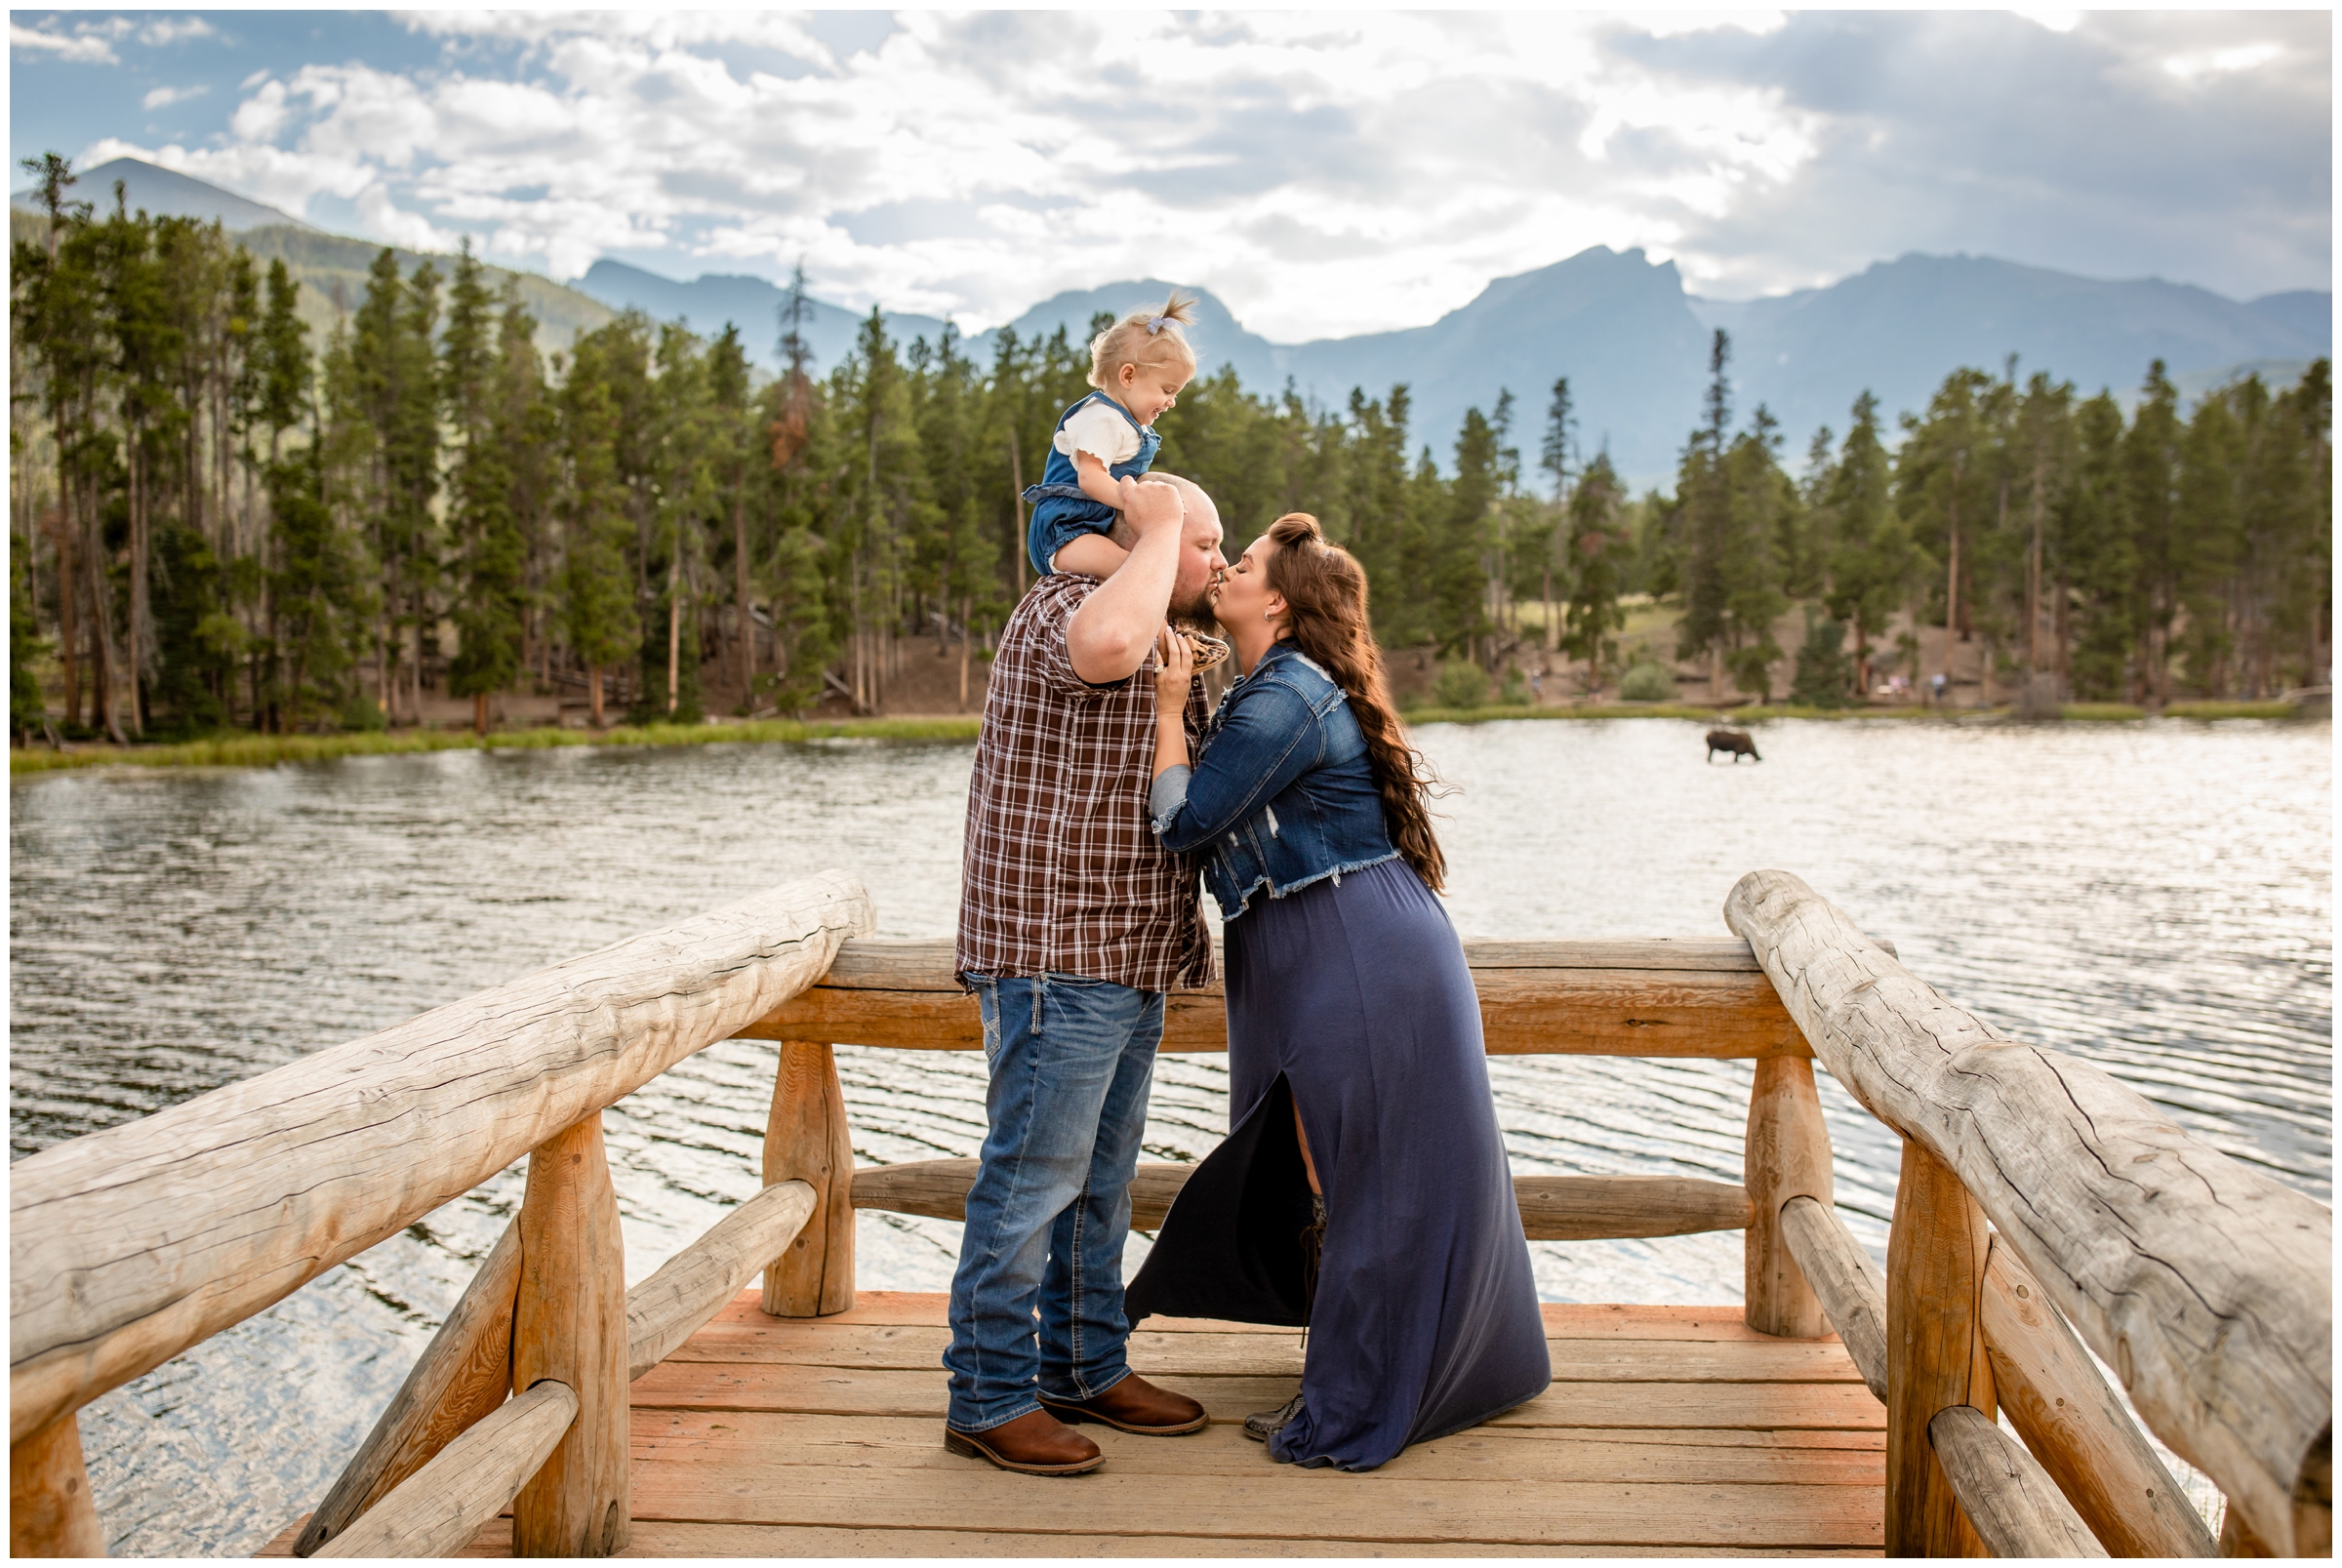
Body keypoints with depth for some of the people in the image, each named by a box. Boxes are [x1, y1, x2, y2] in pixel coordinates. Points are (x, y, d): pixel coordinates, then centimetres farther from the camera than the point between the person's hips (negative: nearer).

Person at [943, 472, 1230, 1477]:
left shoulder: (1169, 646, 20)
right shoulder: (1061, 611, -10)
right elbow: (1109, 645, -36)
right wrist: (1159, 525, -21)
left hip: (1127, 960, 10)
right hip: (1054, 952, -10)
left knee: (1099, 1180, 17)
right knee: (1031, 1177, -4)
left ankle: (1087, 1369, 28)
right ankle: (988, 1399, 7)